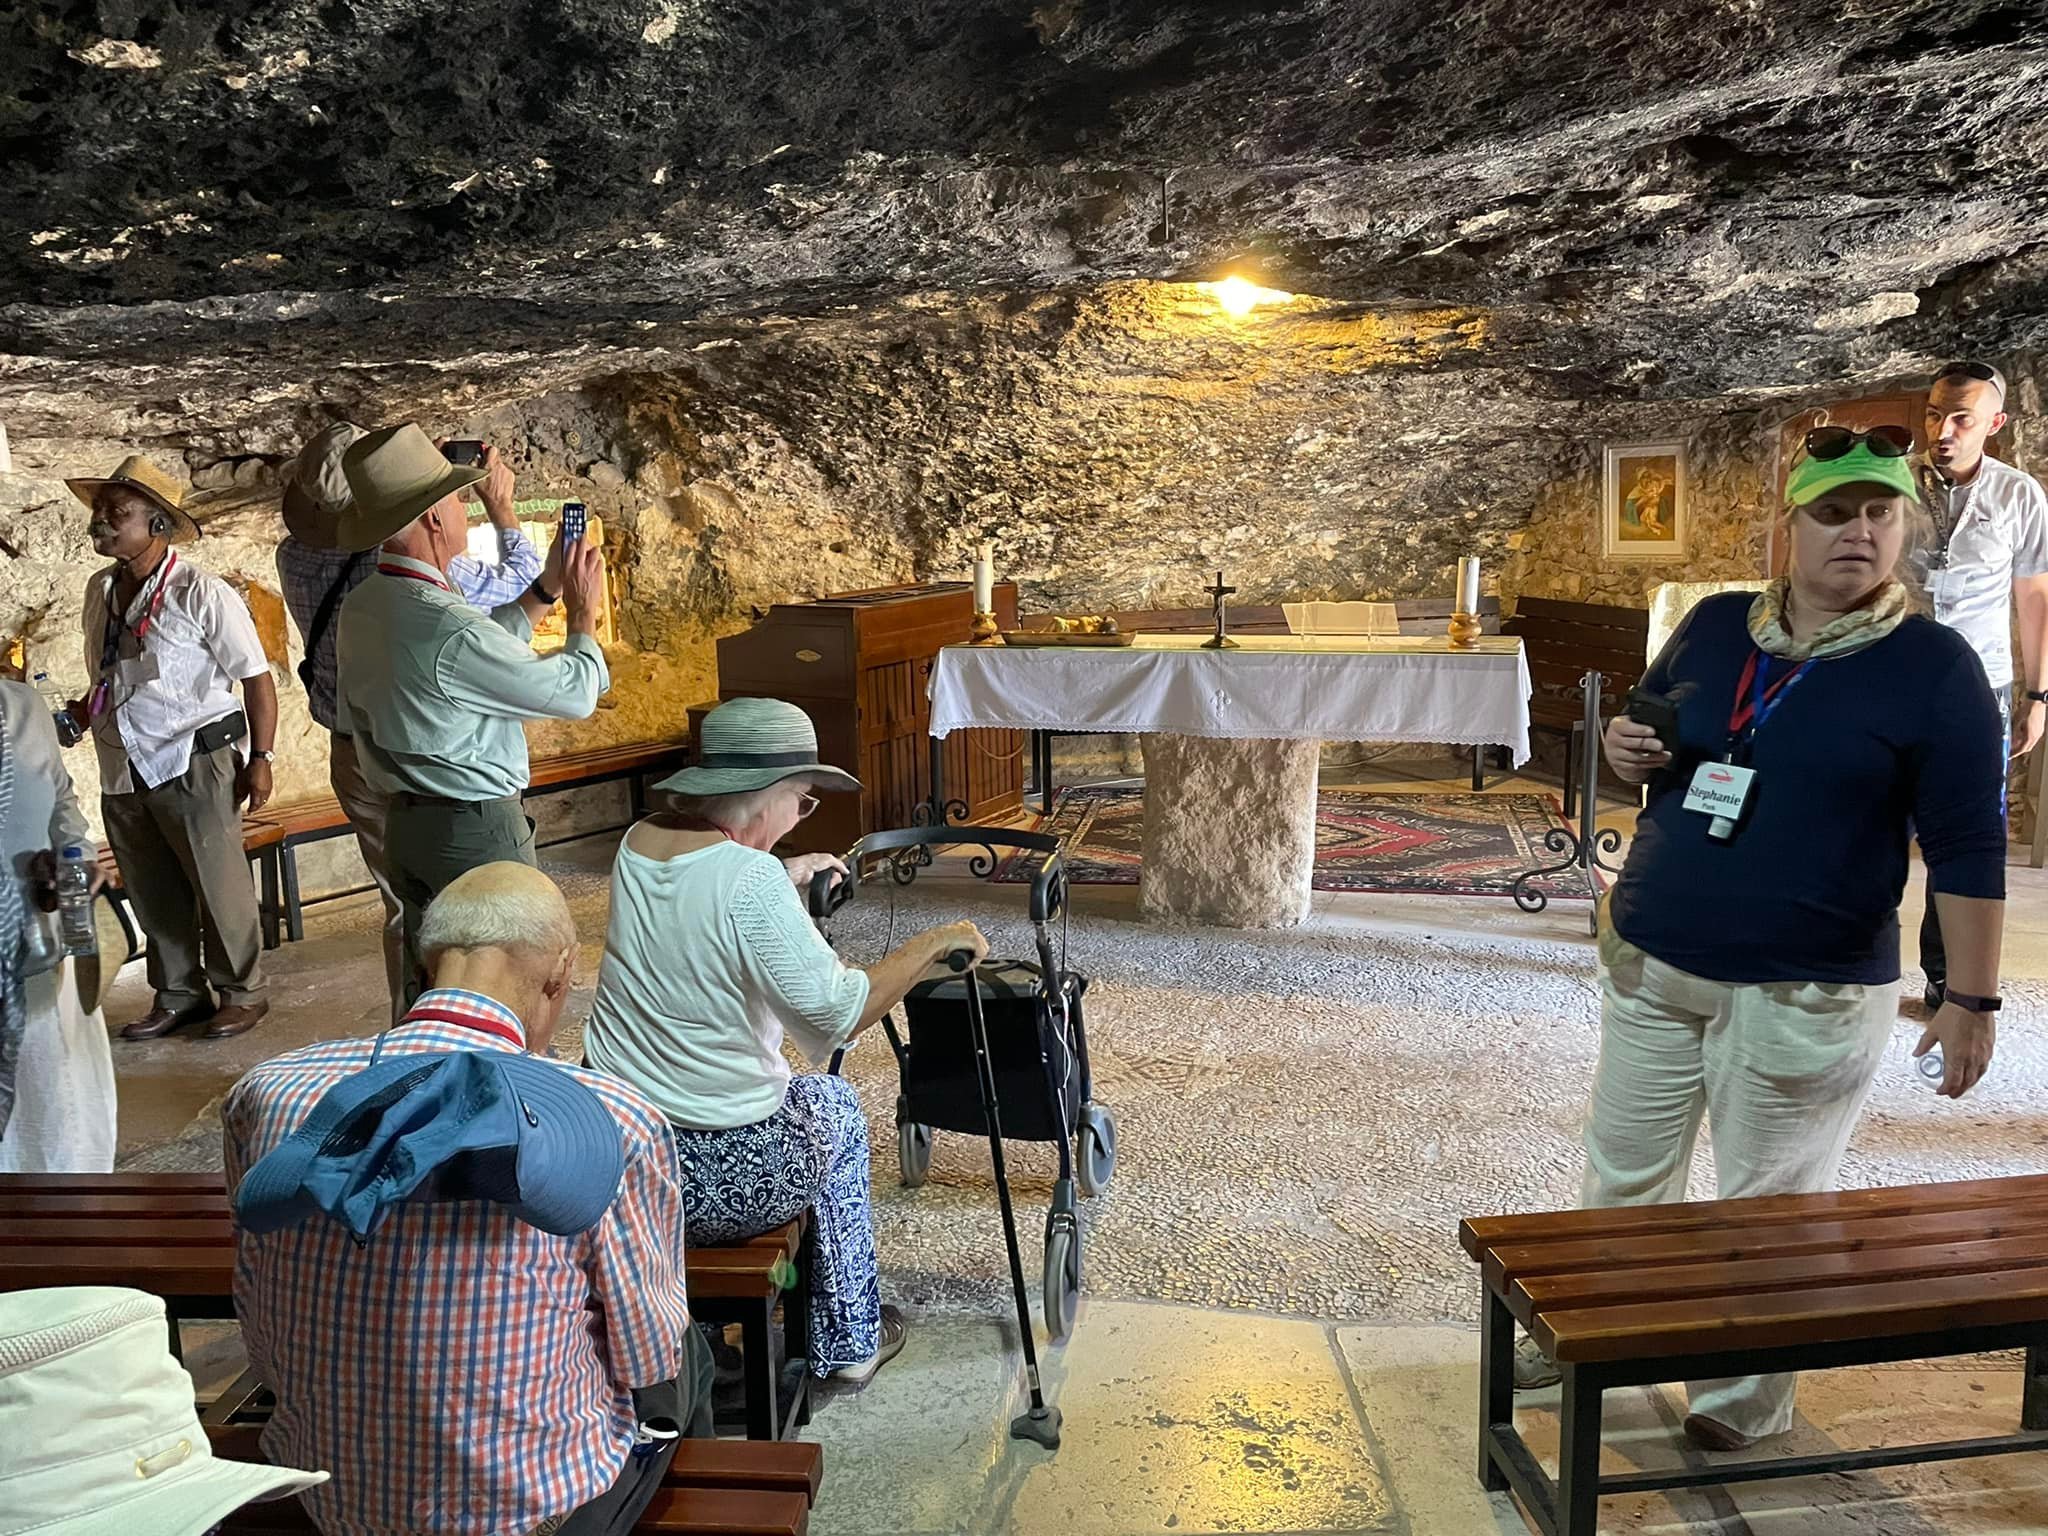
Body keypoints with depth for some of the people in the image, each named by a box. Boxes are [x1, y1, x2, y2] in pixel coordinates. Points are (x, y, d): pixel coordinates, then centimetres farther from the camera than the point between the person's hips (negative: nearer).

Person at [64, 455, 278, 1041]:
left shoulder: (201, 593, -11)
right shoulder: (100, 590, 8)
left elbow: (256, 678, -11)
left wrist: (260, 758, -14)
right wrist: (85, 709, 4)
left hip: (191, 763, -7)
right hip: (122, 771, 7)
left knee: (218, 885, 3)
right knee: (152, 894, 14)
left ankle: (242, 993, 18)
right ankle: (178, 995, 28)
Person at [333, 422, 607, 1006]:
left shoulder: (359, 607, 3)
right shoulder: (448, 627, -25)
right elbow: (575, 692, -15)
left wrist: (548, 588, 15)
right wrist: (584, 612, 2)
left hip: (405, 821, 9)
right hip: (478, 829, -9)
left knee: (426, 984, 18)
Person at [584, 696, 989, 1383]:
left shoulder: (637, 843, 1)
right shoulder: (751, 879, -23)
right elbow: (839, 1011, -26)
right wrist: (936, 942, -15)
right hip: (718, 1182, -7)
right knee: (833, 1105, 24)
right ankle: (849, 1341, 35)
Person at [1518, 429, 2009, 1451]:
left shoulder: (1932, 667, -8)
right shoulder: (1713, 626, 5)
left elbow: (1967, 849, -8)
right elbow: (1652, 738, 19)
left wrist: (1970, 999, -10)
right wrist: (1625, 747, -5)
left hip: (1805, 995, -4)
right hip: (1652, 963, 5)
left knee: (1767, 1201, 10)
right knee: (1622, 1173, 17)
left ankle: (1748, 1393, 31)